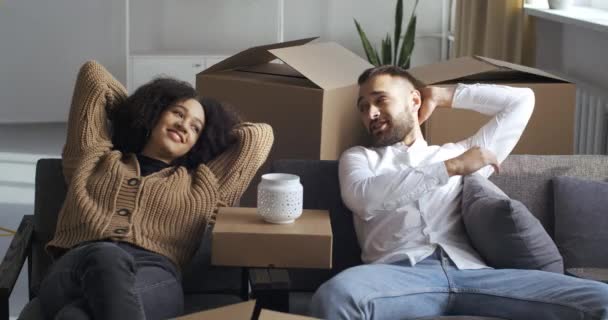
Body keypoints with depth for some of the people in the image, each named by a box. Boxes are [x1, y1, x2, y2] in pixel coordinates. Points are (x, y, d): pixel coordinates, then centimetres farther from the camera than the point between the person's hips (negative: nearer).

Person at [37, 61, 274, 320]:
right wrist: (135, 109, 51)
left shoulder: (202, 186, 32)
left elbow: (260, 135, 34)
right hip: (76, 266, 0)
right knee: (105, 257, -42)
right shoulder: (95, 155, 34)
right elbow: (92, 73, 42)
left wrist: (219, 130, 48)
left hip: (153, 276, 0)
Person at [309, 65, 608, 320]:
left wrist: (441, 96, 38)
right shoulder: (359, 157, 27)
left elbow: (521, 101, 36)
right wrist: (453, 168, 2)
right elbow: (362, 197, 2)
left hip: (470, 271, 2)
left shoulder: (459, 152, 33)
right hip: (399, 274, -2)